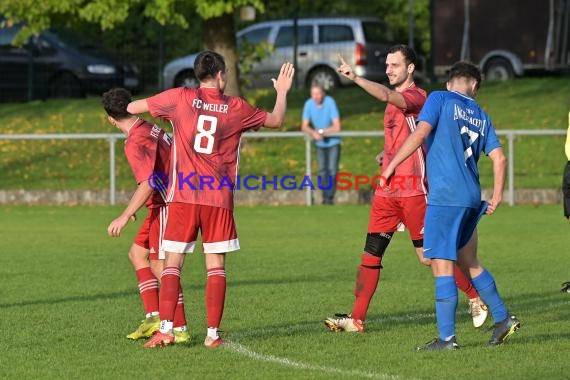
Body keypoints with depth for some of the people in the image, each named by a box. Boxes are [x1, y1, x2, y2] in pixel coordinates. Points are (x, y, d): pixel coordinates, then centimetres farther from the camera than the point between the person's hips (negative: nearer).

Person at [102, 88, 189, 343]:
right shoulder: (150, 129, 9)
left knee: (160, 267, -8)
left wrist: (125, 217, -27)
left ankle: (180, 329, -6)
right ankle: (154, 318, 10)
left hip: (166, 207, -10)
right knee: (137, 254, 15)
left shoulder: (135, 143, -19)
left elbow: (148, 183, -28)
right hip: (162, 205, 10)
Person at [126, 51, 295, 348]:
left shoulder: (181, 98, 0)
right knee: (216, 266, 4)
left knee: (172, 264, 2)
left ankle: (165, 329, -10)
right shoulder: (236, 107, 5)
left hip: (183, 196, -1)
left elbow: (133, 107, 5)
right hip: (219, 198, 1)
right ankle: (213, 333, -1)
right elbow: (276, 121, 21)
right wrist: (282, 92, 38)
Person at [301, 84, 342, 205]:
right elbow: (304, 127, -6)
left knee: (332, 169, -10)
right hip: (320, 143, 3)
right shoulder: (308, 104, -11)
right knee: (322, 170, 3)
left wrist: (321, 131, -16)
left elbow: (337, 127, -21)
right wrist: (313, 133, -26)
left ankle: (330, 197, -8)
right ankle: (325, 197, 10)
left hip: (333, 141, -3)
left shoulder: (330, 103, -22)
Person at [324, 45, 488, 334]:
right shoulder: (395, 100, 17)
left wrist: (355, 78, -39)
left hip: (413, 190, -8)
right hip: (387, 190, 8)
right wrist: (386, 153, 13)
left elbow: (386, 96, -32)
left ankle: (476, 298, 16)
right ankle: (357, 319, 1)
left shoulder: (416, 97, -10)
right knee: (370, 255, 1)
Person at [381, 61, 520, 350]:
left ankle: (446, 337, -11)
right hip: (471, 199, 7)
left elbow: (421, 132, -14)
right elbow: (499, 158, 12)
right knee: (469, 262, 21)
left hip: (445, 196, -6)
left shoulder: (439, 99, 1)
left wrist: (392, 164, -13)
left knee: (441, 264, -7)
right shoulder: (481, 116, 17)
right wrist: (496, 197, 19)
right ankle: (502, 318, 25)